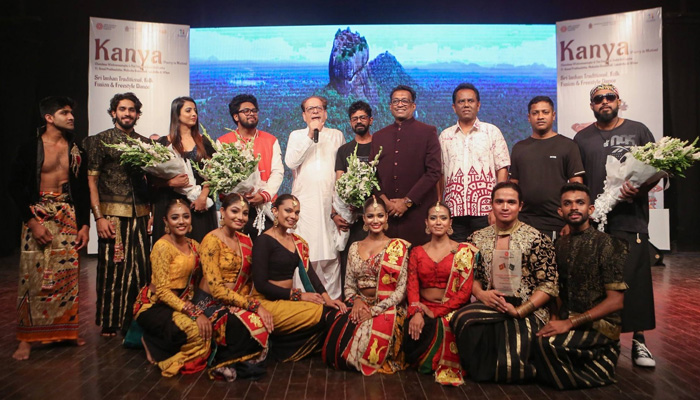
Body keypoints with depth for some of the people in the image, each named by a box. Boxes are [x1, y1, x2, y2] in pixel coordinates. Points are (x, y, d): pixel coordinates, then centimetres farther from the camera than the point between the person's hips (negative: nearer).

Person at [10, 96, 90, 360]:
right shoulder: (31, 148, -1)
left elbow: (83, 189, 11)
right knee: (34, 275, -5)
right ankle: (27, 337, 4)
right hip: (38, 214, -3)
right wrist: (31, 222, -11)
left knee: (68, 274, 4)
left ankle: (66, 329, 16)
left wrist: (84, 224, 4)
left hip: (69, 215, 3)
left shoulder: (76, 150, 9)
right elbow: (15, 187, -3)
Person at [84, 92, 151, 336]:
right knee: (113, 268, 0)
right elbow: (91, 180, -2)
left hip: (140, 215, 3)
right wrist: (99, 217, -11)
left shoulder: (145, 143, 14)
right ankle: (110, 323, 15)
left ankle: (134, 320, 17)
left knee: (140, 268, 4)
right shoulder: (100, 141, 3)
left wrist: (152, 211, 4)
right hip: (113, 214, -3)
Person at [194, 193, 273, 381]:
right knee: (254, 325, -30)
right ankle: (223, 363, -3)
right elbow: (215, 288, -19)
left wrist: (243, 301, -11)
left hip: (234, 302, 6)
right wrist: (254, 305, -24)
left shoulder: (246, 241, 9)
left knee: (262, 324, -23)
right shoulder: (212, 240, -12)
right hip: (211, 303, -6)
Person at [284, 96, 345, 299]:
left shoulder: (337, 135, 16)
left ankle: (333, 297, 7)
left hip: (331, 201, 1)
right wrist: (310, 136, -8)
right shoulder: (296, 135, 12)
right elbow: (290, 162, -5)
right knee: (307, 252, -4)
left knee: (331, 253, -1)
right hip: (305, 201, -1)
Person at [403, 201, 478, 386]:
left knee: (443, 329, -38)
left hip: (451, 310, -2)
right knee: (412, 330, -32)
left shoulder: (463, 251, 3)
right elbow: (412, 286, 2)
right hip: (423, 308, 2)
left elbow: (465, 291, -6)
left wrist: (435, 312, -16)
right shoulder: (417, 252, 14)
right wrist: (416, 312, -19)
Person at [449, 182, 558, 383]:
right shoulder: (478, 238, 10)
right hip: (488, 307, 3)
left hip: (527, 312, -3)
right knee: (465, 319, -31)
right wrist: (481, 294, -9)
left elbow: (549, 285, -6)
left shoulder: (537, 239, -3)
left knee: (511, 358, -30)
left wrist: (518, 311, -16)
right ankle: (482, 369, -2)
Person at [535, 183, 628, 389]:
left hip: (599, 325, -6)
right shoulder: (560, 245, 10)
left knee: (548, 343, -31)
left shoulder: (608, 245, -8)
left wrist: (569, 323, -20)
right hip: (565, 322, 6)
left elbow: (615, 301, -13)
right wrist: (554, 319, -6)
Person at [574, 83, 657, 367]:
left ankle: (638, 341, 6)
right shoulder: (582, 138, 13)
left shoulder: (638, 131, 8)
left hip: (631, 219, -1)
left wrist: (640, 188, -13)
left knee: (635, 279, -5)